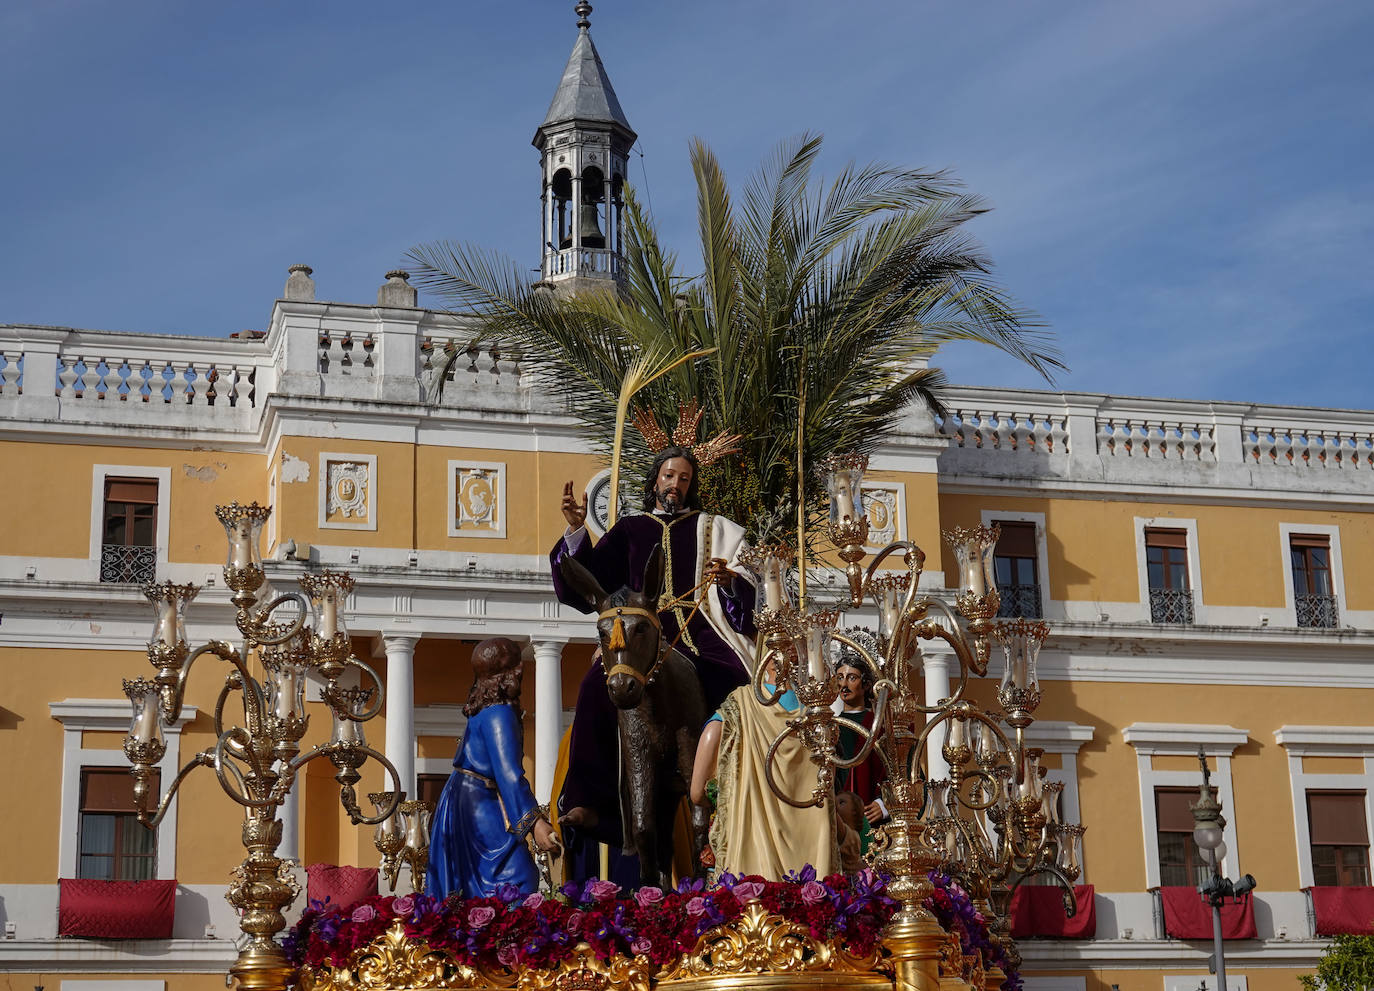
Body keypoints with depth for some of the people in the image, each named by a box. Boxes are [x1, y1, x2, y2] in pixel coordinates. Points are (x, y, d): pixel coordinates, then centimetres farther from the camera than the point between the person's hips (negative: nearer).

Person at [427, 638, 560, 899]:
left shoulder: (482, 709, 8)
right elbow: (508, 772, -27)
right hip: (480, 807, -10)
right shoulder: (499, 713, -20)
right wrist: (533, 821, -30)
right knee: (519, 879, -15)